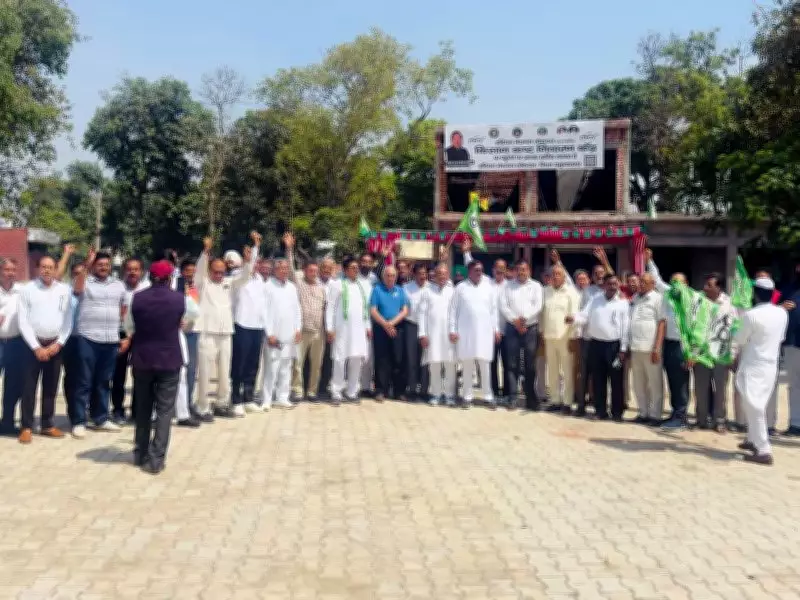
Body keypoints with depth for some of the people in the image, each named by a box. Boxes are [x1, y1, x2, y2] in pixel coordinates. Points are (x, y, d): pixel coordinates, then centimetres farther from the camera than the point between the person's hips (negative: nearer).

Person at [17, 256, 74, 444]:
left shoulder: (64, 290, 4)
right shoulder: (28, 289, -2)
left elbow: (68, 321, 4)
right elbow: (23, 322, -5)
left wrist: (58, 344, -6)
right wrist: (36, 347, -10)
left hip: (55, 345, 2)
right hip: (33, 345, -2)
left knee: (50, 387, 10)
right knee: (29, 387, 0)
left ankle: (47, 425, 20)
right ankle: (26, 427, 7)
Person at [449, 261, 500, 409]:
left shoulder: (488, 288, 9)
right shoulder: (460, 288, 4)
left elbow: (494, 310, 10)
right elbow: (454, 310, 3)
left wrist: (496, 329, 5)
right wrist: (452, 330, -3)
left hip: (484, 331, 1)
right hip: (465, 332, -1)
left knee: (485, 364, 1)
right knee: (467, 365, 3)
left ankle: (488, 395, 8)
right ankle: (467, 396, 10)